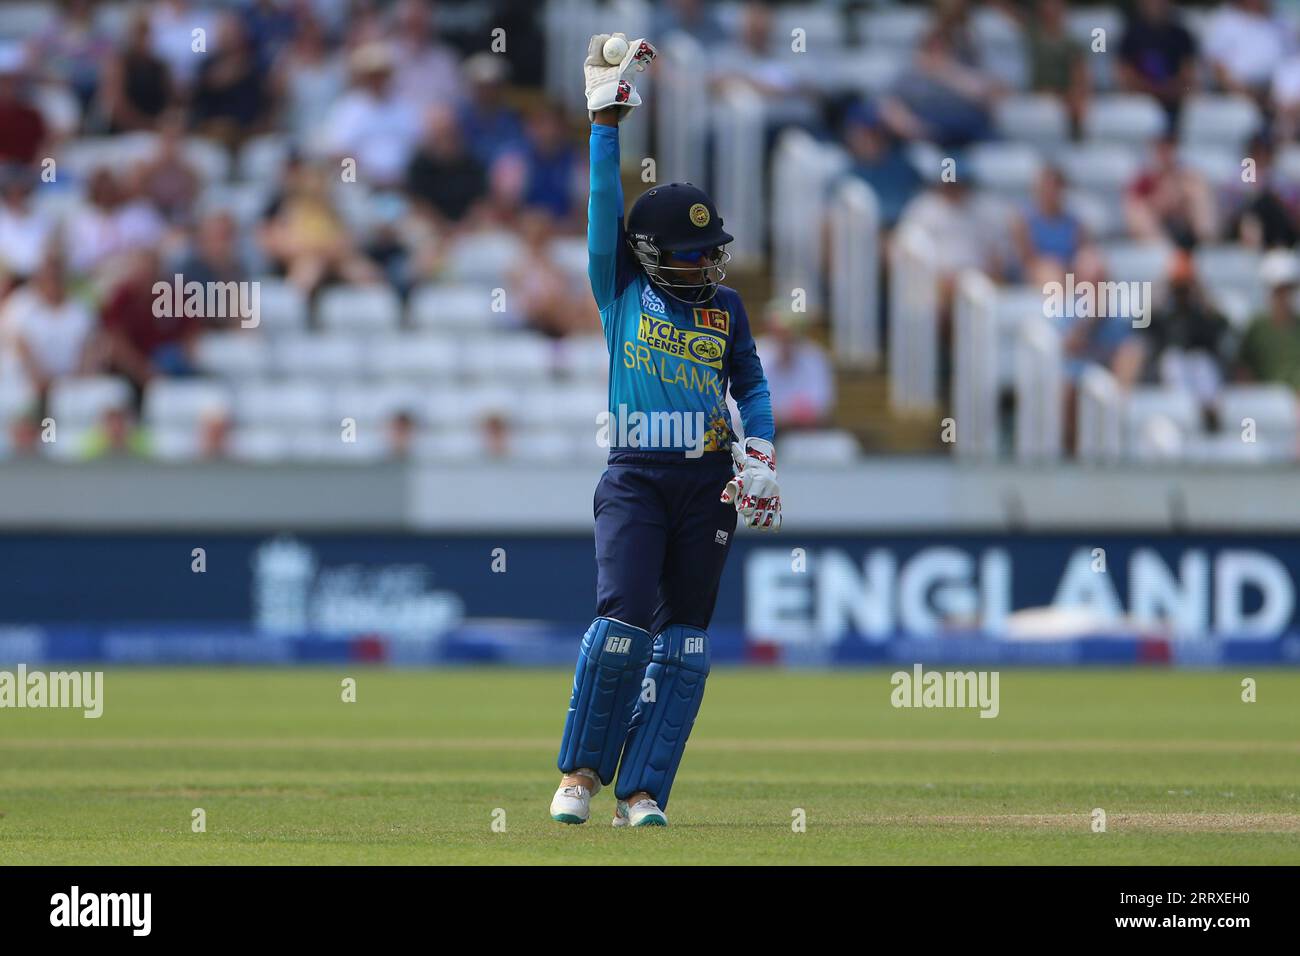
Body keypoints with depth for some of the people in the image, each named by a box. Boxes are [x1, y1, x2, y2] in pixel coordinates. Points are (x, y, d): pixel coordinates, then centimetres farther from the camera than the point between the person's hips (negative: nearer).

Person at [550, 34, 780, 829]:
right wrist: (608, 121, -4)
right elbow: (605, 207, -1)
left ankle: (643, 790, 4)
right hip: (636, 477, -4)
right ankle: (583, 772, -1)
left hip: (708, 482, 4)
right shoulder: (623, 290, 4)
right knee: (624, 621, -17)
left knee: (685, 640, 1)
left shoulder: (726, 307, 13)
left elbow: (752, 384, 16)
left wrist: (761, 452, 0)